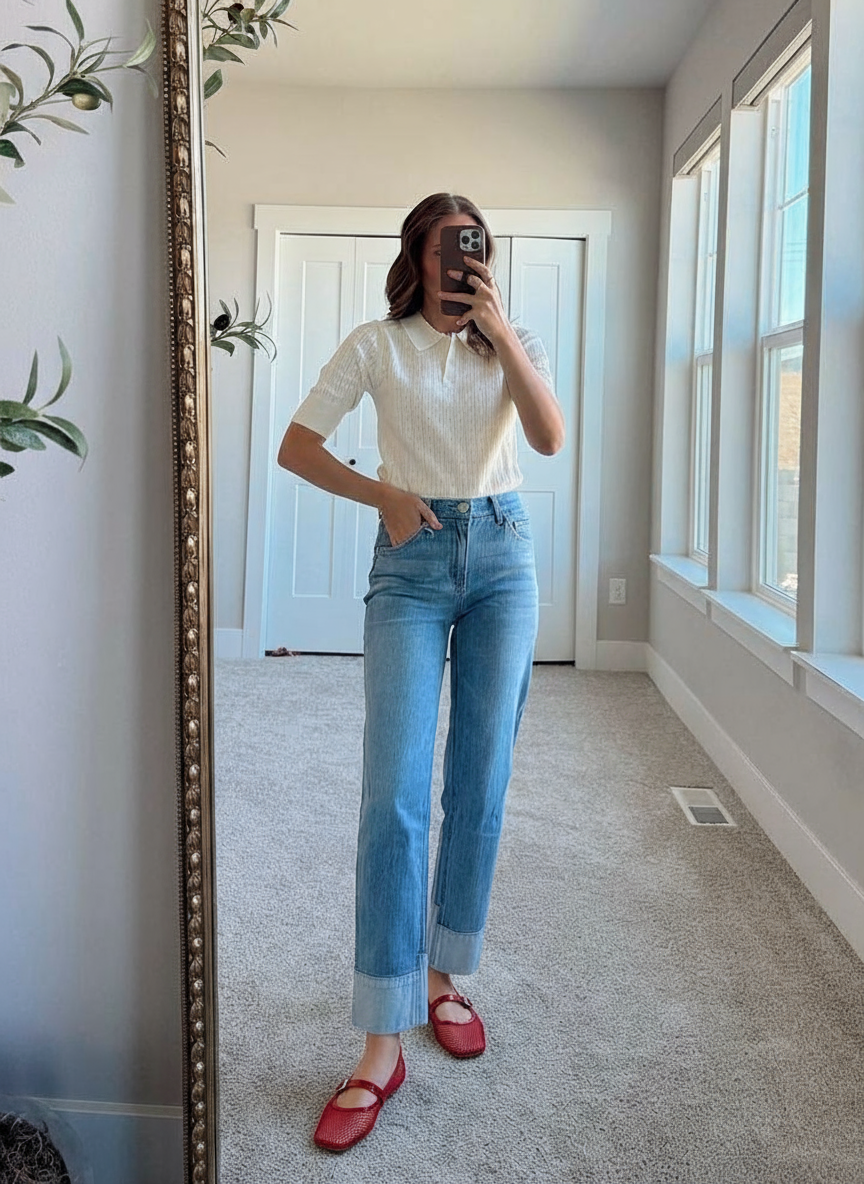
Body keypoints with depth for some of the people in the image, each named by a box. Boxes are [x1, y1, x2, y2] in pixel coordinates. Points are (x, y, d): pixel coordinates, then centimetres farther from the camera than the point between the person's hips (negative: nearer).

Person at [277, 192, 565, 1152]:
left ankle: (444, 977, 24)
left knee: (480, 784, 5)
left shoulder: (514, 343, 11)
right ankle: (382, 1045, -5)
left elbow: (550, 440, -7)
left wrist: (502, 332, -13)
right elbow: (297, 445, 3)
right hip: (413, 561, -2)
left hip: (502, 558, 3)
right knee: (393, 793, -11)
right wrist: (385, 494, -6)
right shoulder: (377, 345, 4)